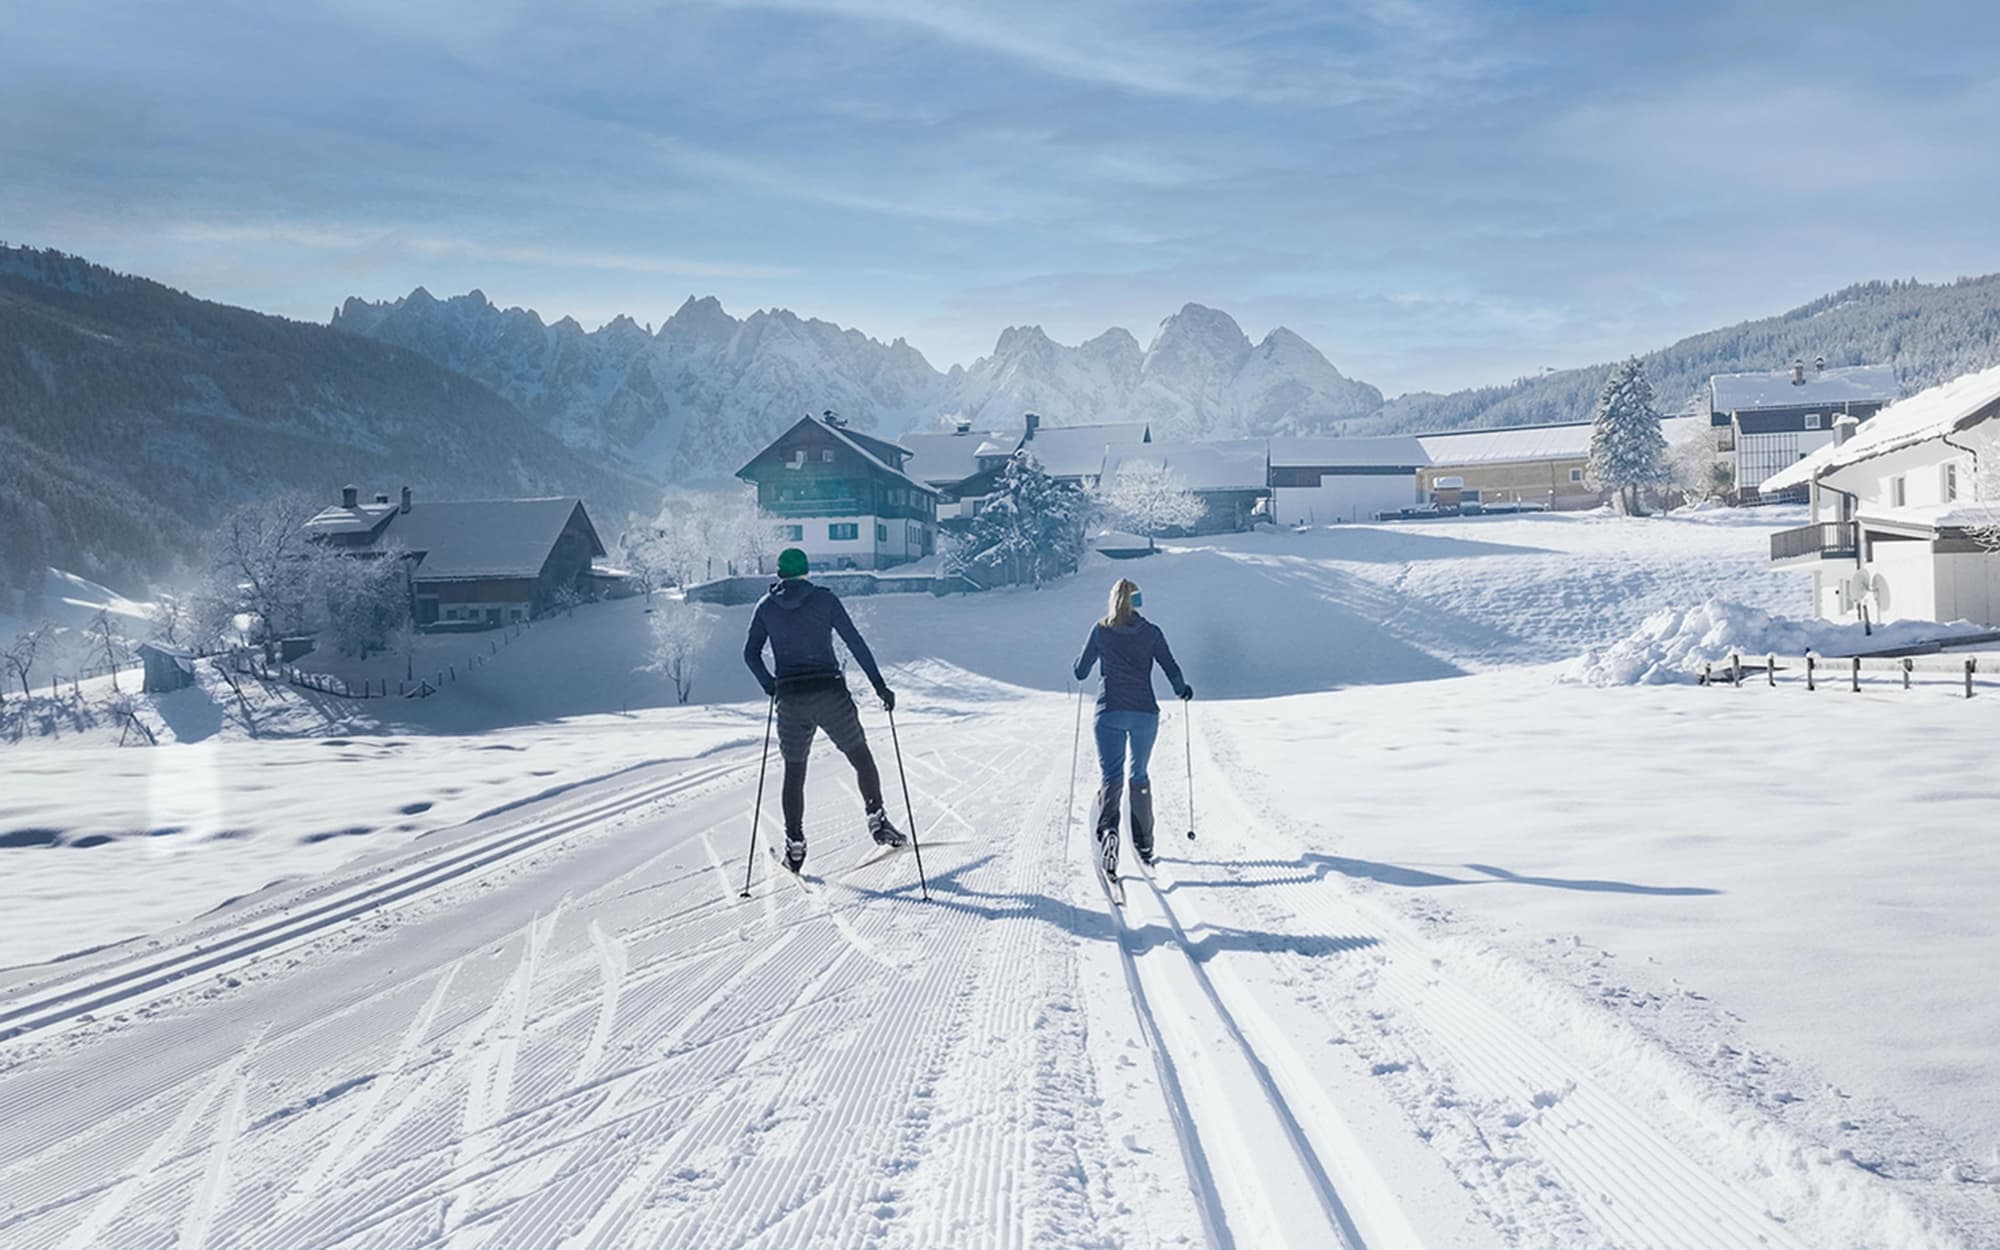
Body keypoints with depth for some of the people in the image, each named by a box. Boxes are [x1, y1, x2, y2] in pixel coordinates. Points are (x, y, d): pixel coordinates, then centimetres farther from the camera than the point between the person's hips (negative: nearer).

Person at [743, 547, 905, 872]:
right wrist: (879, 685, 0)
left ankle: (795, 845, 11)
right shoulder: (824, 598, 1)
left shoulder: (766, 607, 7)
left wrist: (769, 685, 25)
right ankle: (877, 820, 3)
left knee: (794, 771, 14)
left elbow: (750, 654, 8)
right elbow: (855, 642, -3)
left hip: (790, 698, 2)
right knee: (860, 756, 14)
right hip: (829, 691, -2)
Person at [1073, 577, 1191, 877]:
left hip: (1109, 712, -1)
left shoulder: (1100, 630, 1)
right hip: (1145, 714, 1)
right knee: (1140, 776, 17)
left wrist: (1079, 663, 31)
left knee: (1110, 776, -3)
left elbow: (1081, 672, 7)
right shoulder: (1151, 632, 2)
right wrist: (1182, 689, 24)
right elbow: (1171, 669, 3)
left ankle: (1108, 830, -32)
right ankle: (1143, 844, 22)